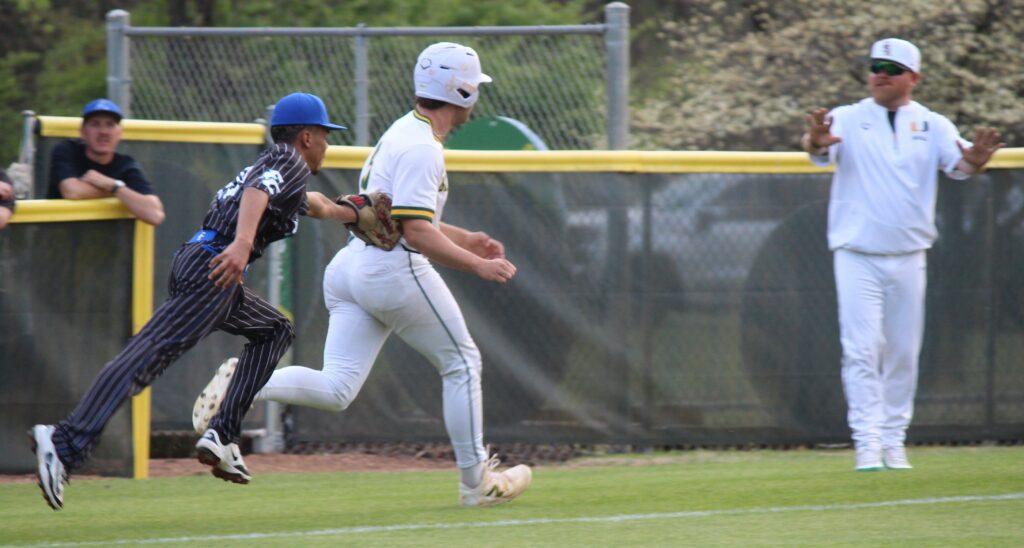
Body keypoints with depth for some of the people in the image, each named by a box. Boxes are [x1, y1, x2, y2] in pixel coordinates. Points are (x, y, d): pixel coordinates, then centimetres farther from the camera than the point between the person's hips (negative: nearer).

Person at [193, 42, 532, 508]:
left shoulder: (402, 133, 18)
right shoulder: (421, 148, -14)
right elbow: (417, 232, -22)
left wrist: (463, 239, 29)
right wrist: (477, 265, -17)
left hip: (351, 266, 9)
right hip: (395, 270, -9)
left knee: (335, 389, 1)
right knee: (461, 363, 8)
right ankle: (476, 482, 14)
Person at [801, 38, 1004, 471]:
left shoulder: (932, 125, 6)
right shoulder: (848, 119, 1)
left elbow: (958, 162, -11)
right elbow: (820, 150, -18)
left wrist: (975, 159, -35)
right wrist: (816, 142, -43)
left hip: (908, 257, 2)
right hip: (857, 255, -2)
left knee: (903, 353, 6)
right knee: (862, 349, -9)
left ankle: (894, 440, 14)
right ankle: (867, 442, -11)